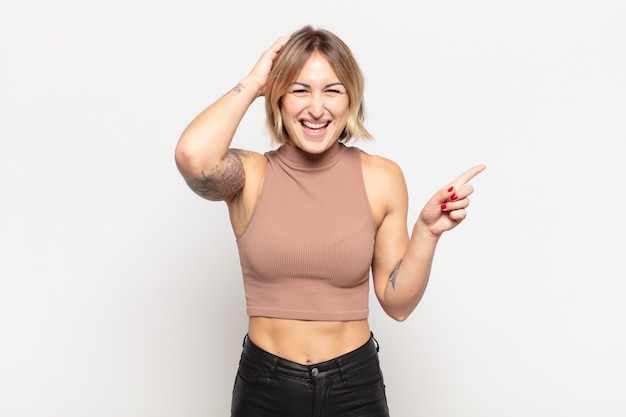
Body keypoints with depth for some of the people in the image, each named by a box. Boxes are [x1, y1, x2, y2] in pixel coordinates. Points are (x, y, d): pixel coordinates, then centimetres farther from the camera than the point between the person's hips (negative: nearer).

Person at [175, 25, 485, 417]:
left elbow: (397, 302, -2)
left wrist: (427, 231, -17)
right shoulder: (250, 175, -8)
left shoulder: (382, 178, -5)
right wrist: (252, 83, -18)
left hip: (355, 385, 1)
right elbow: (193, 156, -32)